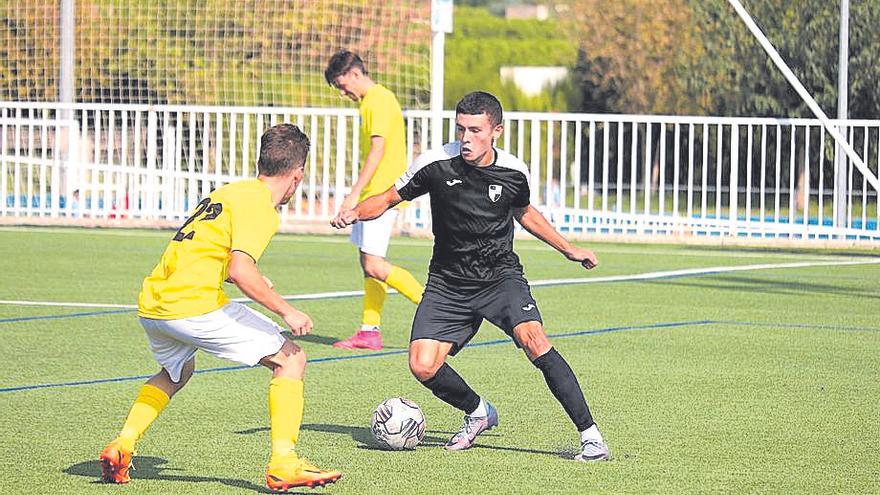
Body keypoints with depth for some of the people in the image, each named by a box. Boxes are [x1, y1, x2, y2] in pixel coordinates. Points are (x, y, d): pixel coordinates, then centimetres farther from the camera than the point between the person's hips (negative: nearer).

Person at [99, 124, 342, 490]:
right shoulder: (259, 205, -7)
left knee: (176, 372, 37)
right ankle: (283, 464, -9)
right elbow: (241, 271, -20)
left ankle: (121, 446, 21)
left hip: (151, 304, 9)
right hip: (193, 305, -9)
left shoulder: (228, 191, 19)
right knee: (291, 360, 1)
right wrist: (286, 312, -11)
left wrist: (252, 279, 38)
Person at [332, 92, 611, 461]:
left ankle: (590, 435, -22)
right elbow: (388, 198, 3)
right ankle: (478, 413, 19)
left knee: (532, 338, -28)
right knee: (422, 367, -14)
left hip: (501, 276, -1)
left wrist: (568, 250, 18)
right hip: (448, 283, 1)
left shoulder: (513, 172, -5)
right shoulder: (436, 164, -10)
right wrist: (355, 213, -18)